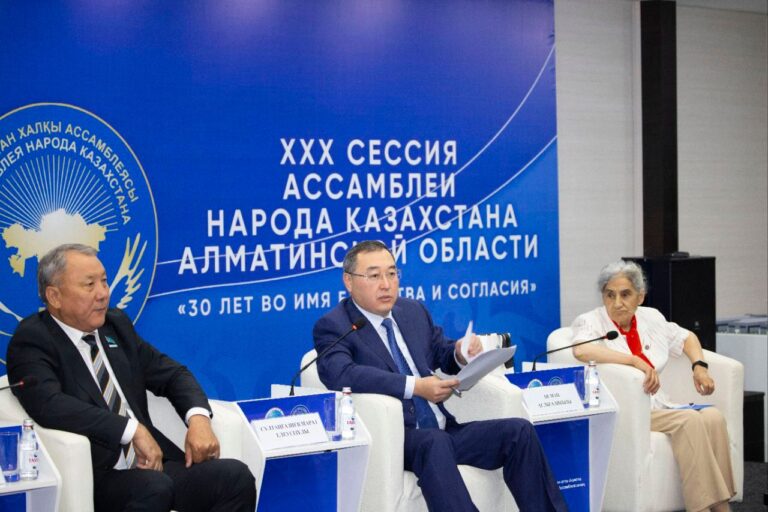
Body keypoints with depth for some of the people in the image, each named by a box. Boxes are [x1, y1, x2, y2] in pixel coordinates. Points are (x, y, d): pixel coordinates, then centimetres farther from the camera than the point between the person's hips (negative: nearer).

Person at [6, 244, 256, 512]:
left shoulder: (117, 324, 16)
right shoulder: (32, 339, -3)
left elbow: (173, 374, 20)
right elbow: (49, 405, -21)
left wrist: (198, 417, -2)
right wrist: (133, 429, -24)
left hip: (150, 463, 7)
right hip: (92, 477, -7)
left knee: (235, 476, -18)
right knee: (154, 487, -37)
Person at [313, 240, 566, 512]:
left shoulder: (414, 311, 16)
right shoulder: (333, 326, -4)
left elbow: (442, 355, 27)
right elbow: (339, 374, -22)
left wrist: (463, 353, 1)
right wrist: (415, 387, -28)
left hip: (443, 431, 6)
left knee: (518, 431, -13)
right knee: (434, 442, -37)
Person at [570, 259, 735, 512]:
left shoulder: (651, 318, 13)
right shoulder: (591, 321, -5)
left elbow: (686, 337, 30)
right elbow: (581, 350, -28)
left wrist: (699, 366, 10)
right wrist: (636, 361, -29)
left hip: (658, 406, 6)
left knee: (713, 417, -21)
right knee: (691, 421, -26)